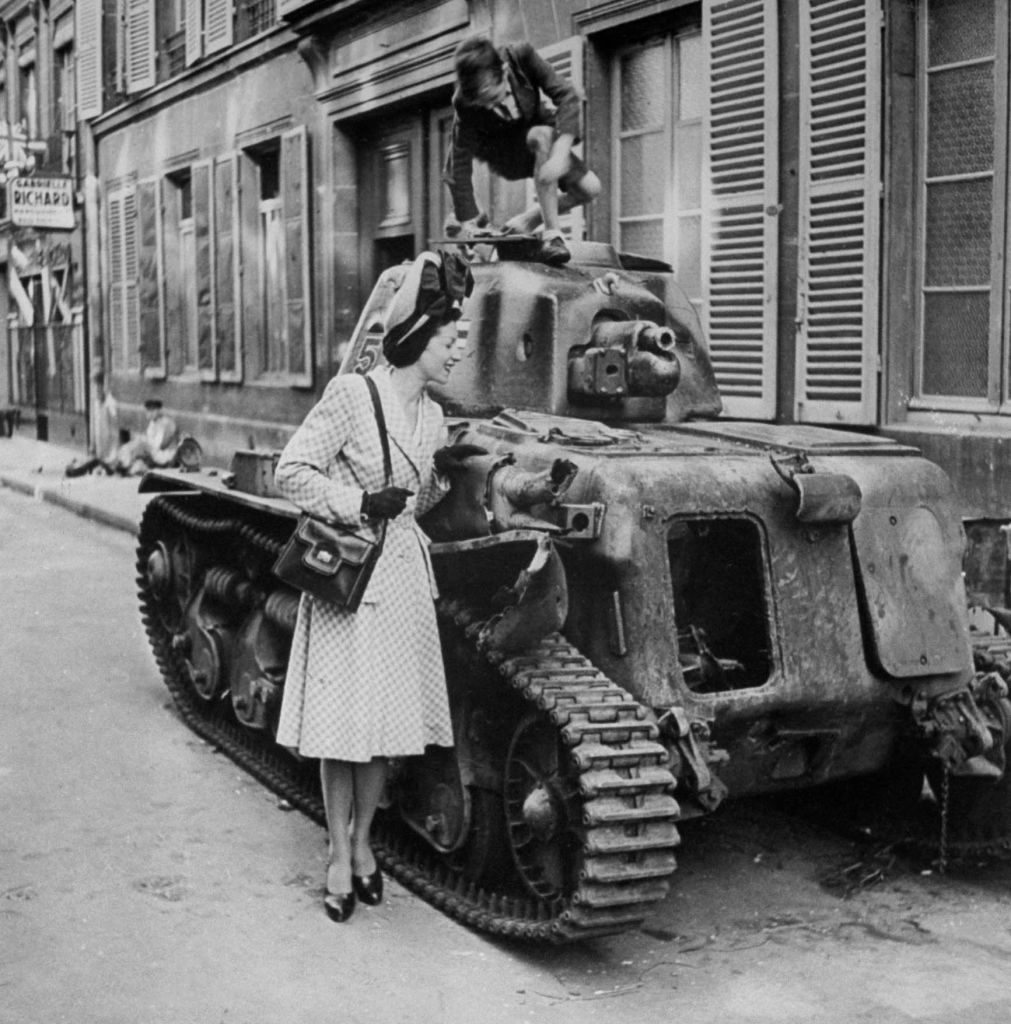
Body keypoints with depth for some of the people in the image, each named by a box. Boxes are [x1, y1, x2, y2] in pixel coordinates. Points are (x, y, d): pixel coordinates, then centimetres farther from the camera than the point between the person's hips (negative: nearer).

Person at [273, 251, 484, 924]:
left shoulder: (431, 414, 10)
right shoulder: (352, 393, -10)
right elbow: (291, 472, -10)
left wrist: (442, 474, 1)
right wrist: (360, 504, -17)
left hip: (403, 582, 6)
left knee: (387, 724, 10)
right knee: (341, 724, 0)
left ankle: (363, 840, 26)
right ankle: (340, 856, 14)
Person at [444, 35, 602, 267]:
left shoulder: (522, 57, -29)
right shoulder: (464, 105, -31)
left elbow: (567, 96, -31)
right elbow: (460, 163, -24)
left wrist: (561, 152, -44)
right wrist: (468, 221, -24)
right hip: (503, 151, -4)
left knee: (590, 189, -13)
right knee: (543, 136, -37)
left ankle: (526, 222, 8)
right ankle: (551, 234, -35)